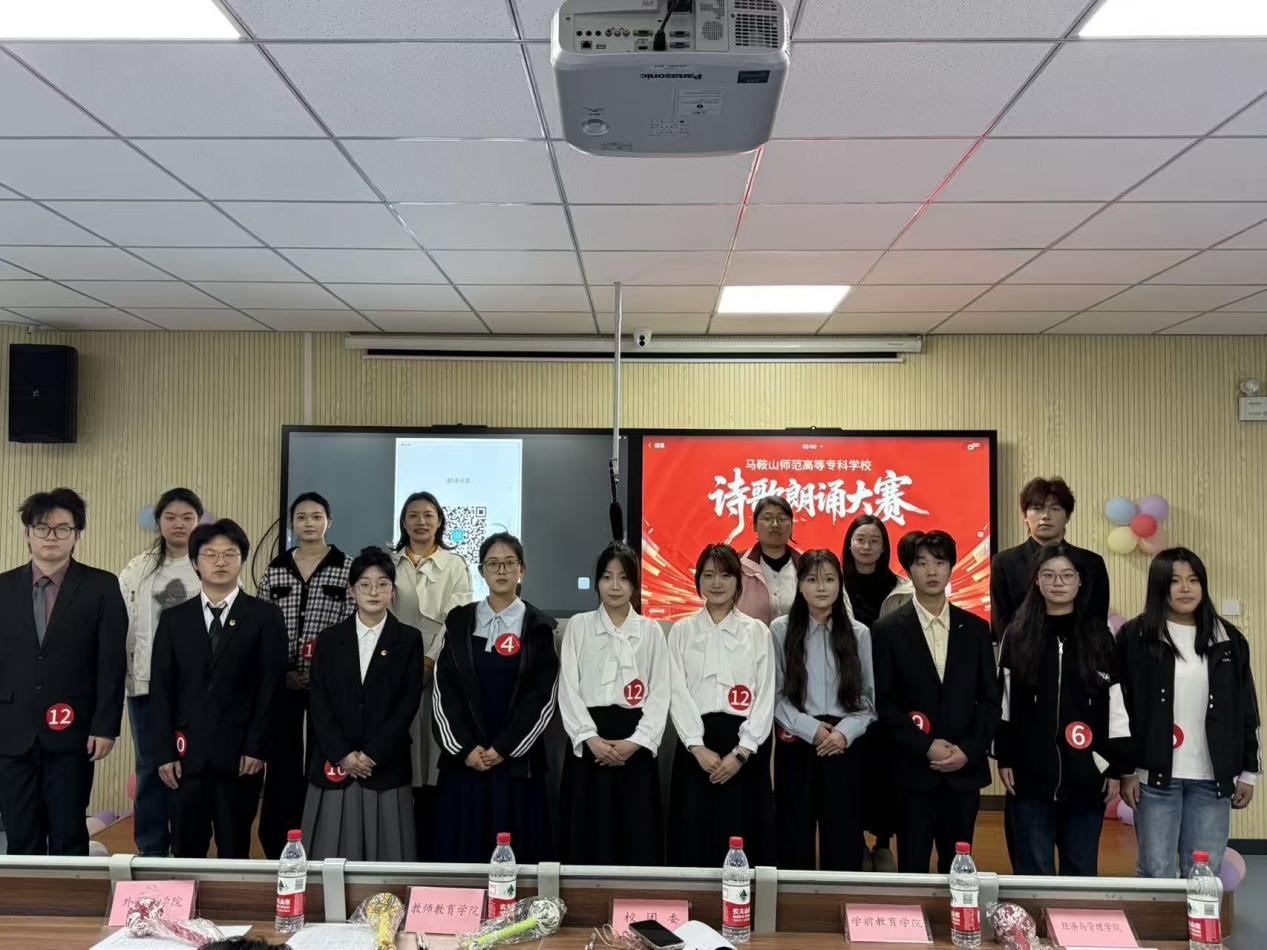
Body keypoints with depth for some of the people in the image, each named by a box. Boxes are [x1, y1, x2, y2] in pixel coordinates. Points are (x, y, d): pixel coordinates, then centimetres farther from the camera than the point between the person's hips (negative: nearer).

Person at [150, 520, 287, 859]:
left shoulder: (265, 616, 2)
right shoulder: (174, 619, 10)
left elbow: (271, 686, -2)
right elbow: (161, 689, 6)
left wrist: (256, 748, -8)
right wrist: (165, 752, -1)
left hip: (240, 756, -2)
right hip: (187, 755, 2)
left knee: (235, 851, 5)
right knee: (185, 853, 7)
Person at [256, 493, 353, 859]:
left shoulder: (347, 568, 0)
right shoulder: (275, 569, 8)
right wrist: (281, 673, -3)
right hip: (281, 684, 2)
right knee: (281, 763, 5)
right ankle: (278, 848, 17)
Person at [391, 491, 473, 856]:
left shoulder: (455, 565, 7)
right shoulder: (389, 564, 12)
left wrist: (429, 662, -11)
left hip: (439, 673, -1)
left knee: (433, 758, -3)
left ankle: (430, 849, 5)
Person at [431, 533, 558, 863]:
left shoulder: (538, 627, 2)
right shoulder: (459, 621, 6)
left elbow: (542, 696, -3)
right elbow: (444, 690, 2)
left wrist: (504, 748, -10)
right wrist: (465, 748, -8)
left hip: (517, 760, -1)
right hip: (463, 757, 1)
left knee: (514, 853, 1)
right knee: (460, 850, 3)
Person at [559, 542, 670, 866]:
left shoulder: (651, 631, 8)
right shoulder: (578, 626, 6)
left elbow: (660, 694, 2)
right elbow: (568, 689, -1)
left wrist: (634, 742, -11)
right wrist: (591, 738, -12)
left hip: (635, 745, 0)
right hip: (589, 743, 0)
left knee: (638, 840, 0)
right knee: (588, 838, 1)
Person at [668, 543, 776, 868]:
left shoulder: (758, 632, 5)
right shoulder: (681, 631, 7)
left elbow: (765, 697, -1)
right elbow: (678, 693, -1)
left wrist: (741, 752, -11)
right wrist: (698, 748, -12)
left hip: (745, 746, 0)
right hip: (697, 746, 1)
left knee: (743, 838, 1)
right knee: (694, 838, 1)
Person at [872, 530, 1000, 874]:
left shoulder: (975, 628, 8)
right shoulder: (888, 631, 0)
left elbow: (990, 699, 6)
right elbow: (884, 702, -4)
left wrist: (968, 750, -6)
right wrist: (926, 747, -12)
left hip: (965, 770, 2)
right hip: (913, 770, -2)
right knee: (913, 869, 2)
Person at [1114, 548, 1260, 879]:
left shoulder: (1229, 640, 8)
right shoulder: (1134, 638, -2)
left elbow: (1246, 711, 11)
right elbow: (1118, 707, -3)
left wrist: (1248, 772, 9)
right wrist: (1126, 770, -6)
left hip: (1212, 778, 2)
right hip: (1156, 775, -2)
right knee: (1156, 873, 3)